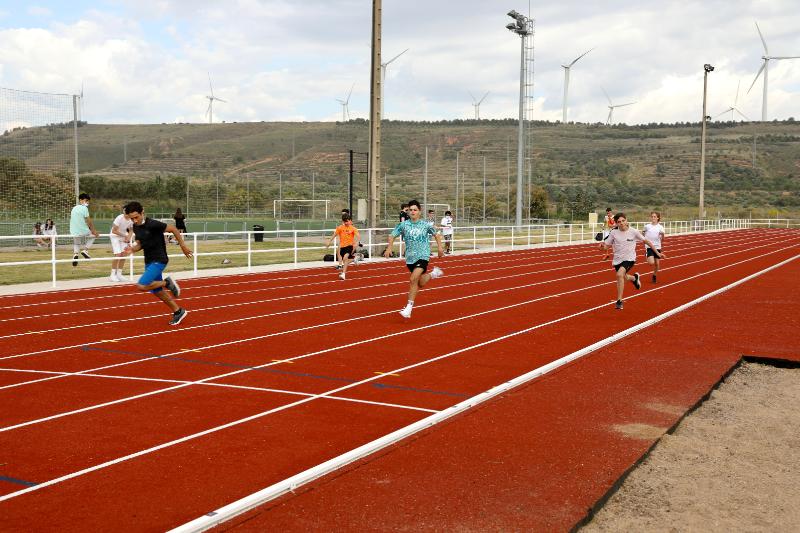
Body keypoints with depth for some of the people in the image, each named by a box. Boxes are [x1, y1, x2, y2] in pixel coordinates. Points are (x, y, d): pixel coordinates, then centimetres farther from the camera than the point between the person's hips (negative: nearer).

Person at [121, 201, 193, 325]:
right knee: (157, 291, 16)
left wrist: (183, 246, -6)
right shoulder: (135, 227, 1)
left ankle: (167, 283, 1)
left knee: (142, 286, -22)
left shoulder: (153, 224, -22)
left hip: (159, 260, -9)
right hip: (149, 261, 9)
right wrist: (132, 249, -8)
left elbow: (174, 230, -14)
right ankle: (178, 312, 31)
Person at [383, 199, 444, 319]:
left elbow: (436, 234, 13)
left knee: (413, 279, -24)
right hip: (410, 257, 3)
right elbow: (392, 235, 5)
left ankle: (409, 307, -17)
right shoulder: (403, 225, -2)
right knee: (420, 284, 15)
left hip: (423, 256, -3)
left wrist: (439, 247, 5)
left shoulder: (425, 225, -3)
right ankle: (433, 274, 49)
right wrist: (389, 248, -10)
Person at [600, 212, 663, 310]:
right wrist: (602, 244, -23)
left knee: (620, 274, -28)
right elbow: (607, 244, 2)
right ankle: (634, 278, 60)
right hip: (617, 259, 4)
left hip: (629, 258, -4)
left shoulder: (634, 232, -12)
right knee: (624, 278, 21)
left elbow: (646, 241, -1)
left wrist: (657, 252, 2)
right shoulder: (614, 232, -8)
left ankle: (619, 301, -18)